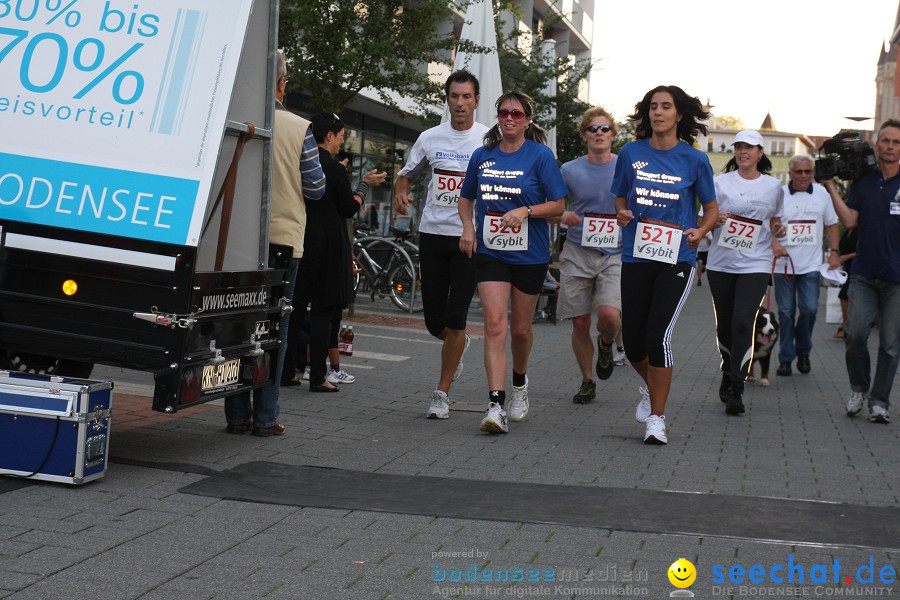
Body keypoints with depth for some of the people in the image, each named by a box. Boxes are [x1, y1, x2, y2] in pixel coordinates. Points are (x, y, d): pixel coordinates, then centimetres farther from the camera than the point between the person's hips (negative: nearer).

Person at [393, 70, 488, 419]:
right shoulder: (430, 138, 8)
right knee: (434, 321, 6)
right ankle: (459, 344, 42)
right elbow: (406, 175, 19)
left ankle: (442, 394, 5)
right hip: (432, 233, 3)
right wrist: (400, 193, -4)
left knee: (455, 319, -7)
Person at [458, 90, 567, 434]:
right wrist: (467, 227, 1)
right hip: (490, 251, 1)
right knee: (495, 324, -13)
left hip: (529, 254, -1)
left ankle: (520, 380, 42)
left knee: (520, 328, 11)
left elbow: (558, 205, -5)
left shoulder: (541, 156, -5)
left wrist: (526, 211, -21)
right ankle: (496, 405, -18)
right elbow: (466, 197, 19)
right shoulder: (482, 156, 6)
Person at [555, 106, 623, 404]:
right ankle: (587, 381, 23)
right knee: (580, 323, 3)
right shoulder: (570, 170, 5)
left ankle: (606, 344, 15)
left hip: (615, 254, -1)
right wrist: (563, 217, -9)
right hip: (577, 253, 1)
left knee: (609, 314, -21)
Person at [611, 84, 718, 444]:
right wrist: (622, 214, -6)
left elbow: (711, 208, 9)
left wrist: (700, 231, -11)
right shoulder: (631, 153, 5)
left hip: (676, 257, -3)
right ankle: (651, 387, 40)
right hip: (636, 256, 3)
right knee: (633, 341, 6)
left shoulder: (694, 159, 0)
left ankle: (656, 418, 0)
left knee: (658, 335, -13)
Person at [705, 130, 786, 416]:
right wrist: (716, 221, -15)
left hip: (755, 264, -1)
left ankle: (736, 391, -13)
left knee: (743, 323, -14)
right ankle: (728, 374, 31)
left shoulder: (773, 186, 8)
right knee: (724, 325, 8)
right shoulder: (721, 182, 5)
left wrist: (775, 238, 1)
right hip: (721, 263, 1)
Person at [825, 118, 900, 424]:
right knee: (855, 333, -9)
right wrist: (831, 188, -2)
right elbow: (849, 220, 2)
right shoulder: (863, 183, 9)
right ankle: (859, 387, 14)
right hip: (864, 274, 2)